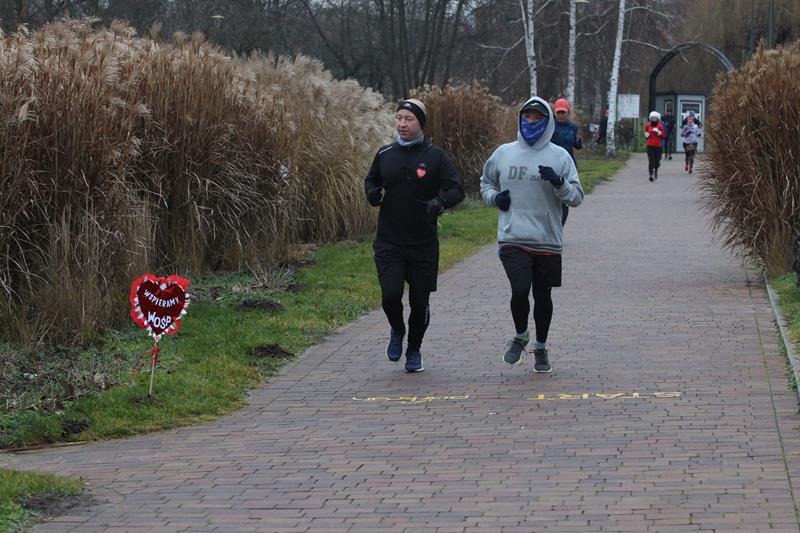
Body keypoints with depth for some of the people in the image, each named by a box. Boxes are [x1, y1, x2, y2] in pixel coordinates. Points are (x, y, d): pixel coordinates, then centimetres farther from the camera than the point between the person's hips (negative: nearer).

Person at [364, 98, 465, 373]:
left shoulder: (436, 156, -4)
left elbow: (456, 190, -6)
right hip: (388, 243, 1)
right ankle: (397, 331, 20)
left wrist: (439, 202, -27)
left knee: (419, 301, 5)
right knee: (390, 295, -13)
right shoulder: (385, 154, 5)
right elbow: (371, 180, 21)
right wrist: (372, 193, -3)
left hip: (423, 244, -1)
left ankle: (414, 350, 28)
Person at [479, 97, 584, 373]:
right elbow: (486, 182, 22)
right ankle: (520, 336, 12)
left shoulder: (559, 156, 1)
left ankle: (541, 347, 31)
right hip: (513, 238, 0)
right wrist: (494, 197, 0)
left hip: (547, 241, 0)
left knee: (542, 296, 10)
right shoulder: (504, 153, 6)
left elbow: (576, 197, -2)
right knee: (520, 291, -16)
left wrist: (558, 182, -21)